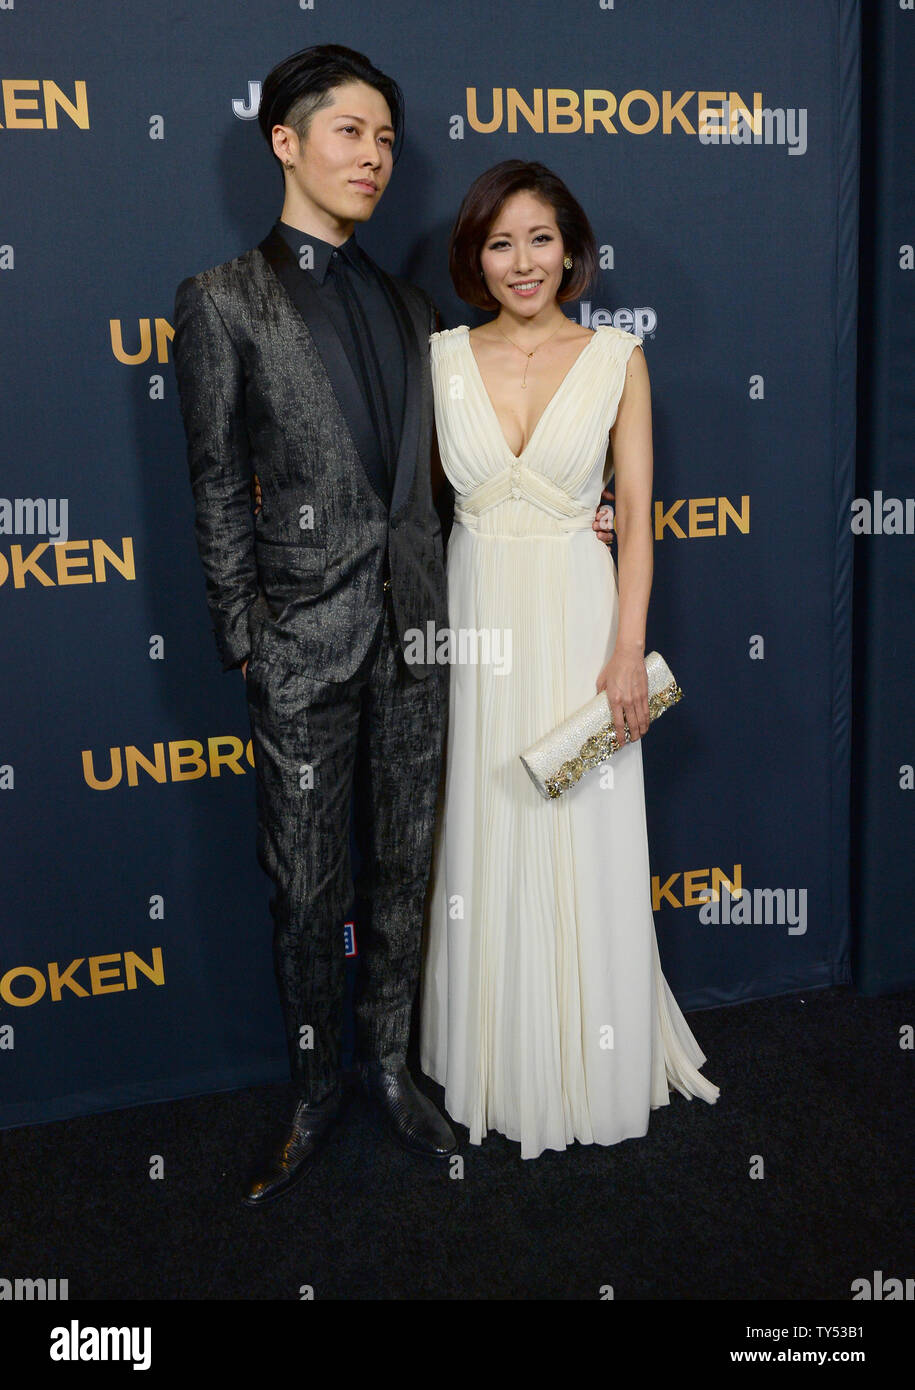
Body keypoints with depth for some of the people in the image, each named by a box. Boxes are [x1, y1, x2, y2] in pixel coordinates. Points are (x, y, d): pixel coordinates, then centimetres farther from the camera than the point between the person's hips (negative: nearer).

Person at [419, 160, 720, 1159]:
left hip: (578, 618, -1)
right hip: (472, 617, 2)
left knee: (582, 843, 6)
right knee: (484, 838, 9)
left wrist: (628, 649, -11)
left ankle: (590, 1061, 26)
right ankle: (492, 1058, 28)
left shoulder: (616, 358, 0)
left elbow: (635, 514, -3)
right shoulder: (441, 357, 4)